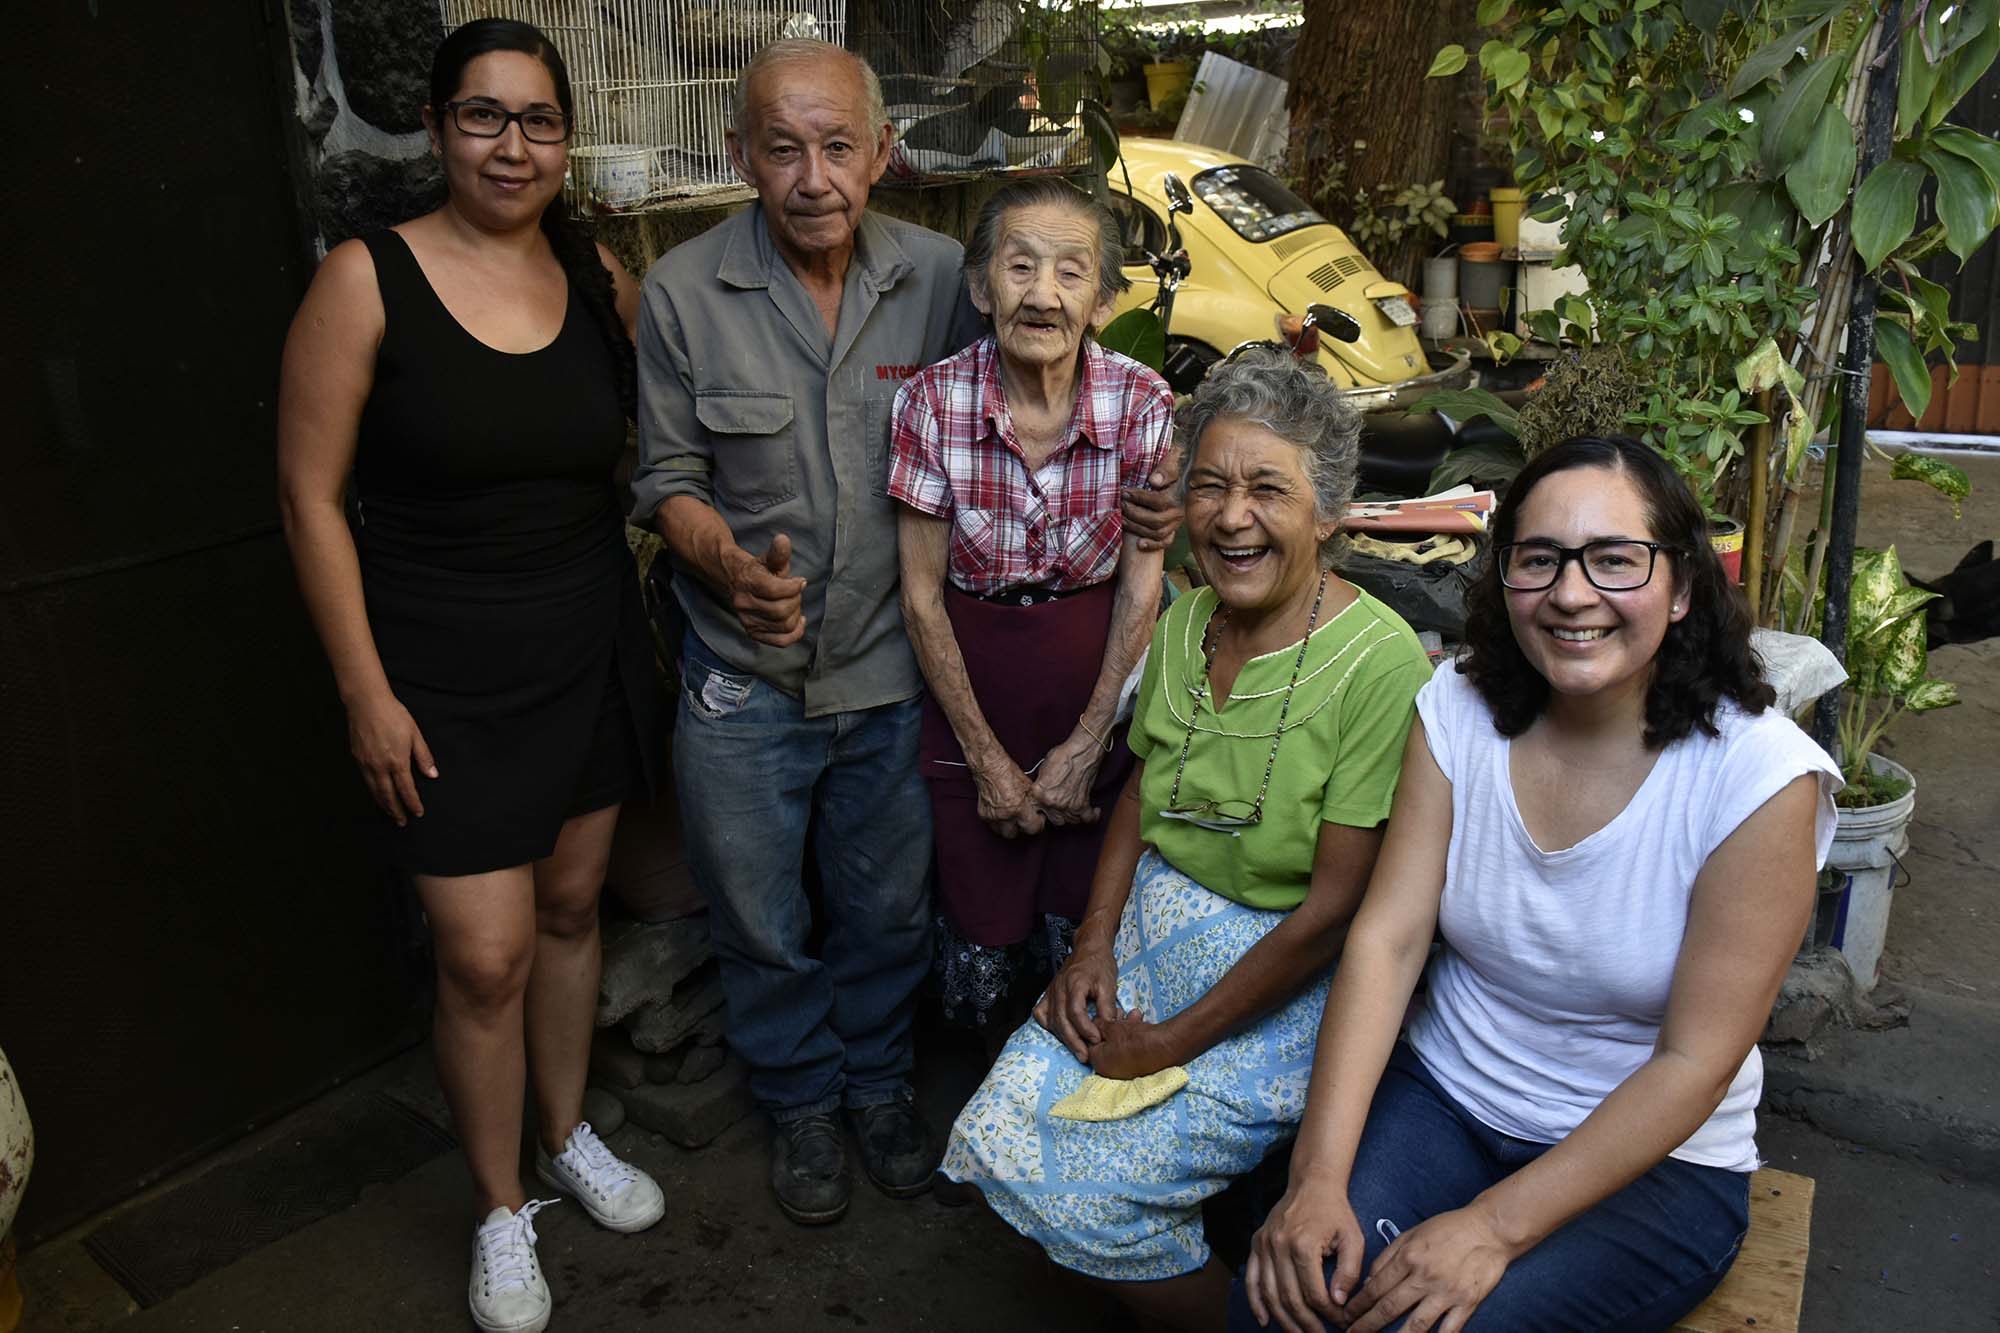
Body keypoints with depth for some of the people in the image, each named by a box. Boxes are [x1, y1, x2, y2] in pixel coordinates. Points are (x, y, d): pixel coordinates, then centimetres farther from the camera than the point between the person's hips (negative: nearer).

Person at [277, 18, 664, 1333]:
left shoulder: (601, 277, 1)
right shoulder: (368, 279, -12)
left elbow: (649, 447, 13)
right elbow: (312, 498, -9)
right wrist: (366, 692, -10)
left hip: (590, 656, 4)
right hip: (446, 682, -4)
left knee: (572, 905, 17)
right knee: (486, 956, 0)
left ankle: (569, 1134, 41)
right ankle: (504, 1212, 25)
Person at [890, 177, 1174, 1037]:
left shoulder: (1142, 403, -12)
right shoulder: (933, 403, -13)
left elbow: (1141, 587, -5)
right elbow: (922, 595, -7)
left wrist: (1086, 745, -6)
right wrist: (987, 757, -6)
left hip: (1101, 685, 1)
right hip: (971, 686, 0)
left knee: (1083, 936, 11)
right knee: (978, 950, 7)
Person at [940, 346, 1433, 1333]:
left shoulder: (1378, 662, -20)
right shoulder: (1184, 622, 1)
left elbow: (1336, 909, -20)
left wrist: (1173, 1042, -15)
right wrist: (1094, 943, -1)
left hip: (1290, 980, -6)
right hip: (1155, 924, 6)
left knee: (1088, 1195, -15)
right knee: (996, 1143, -6)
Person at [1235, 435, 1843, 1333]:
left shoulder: (1761, 777, -18)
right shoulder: (1460, 706, -7)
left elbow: (1695, 1061, -17)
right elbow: (1386, 938, -11)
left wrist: (1497, 1225, -22)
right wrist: (1319, 1175, -20)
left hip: (1657, 1159, -2)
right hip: (1443, 1096, 3)